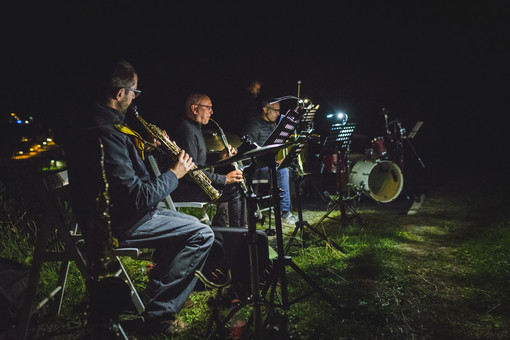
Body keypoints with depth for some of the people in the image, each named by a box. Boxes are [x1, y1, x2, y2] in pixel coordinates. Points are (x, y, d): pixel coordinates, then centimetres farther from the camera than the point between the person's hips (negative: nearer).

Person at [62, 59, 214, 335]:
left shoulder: (85, 120, 5)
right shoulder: (105, 134, -28)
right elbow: (136, 198, -28)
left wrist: (143, 149, 10)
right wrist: (174, 174, -15)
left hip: (101, 214, 11)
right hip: (118, 225, -11)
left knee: (181, 222, 26)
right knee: (202, 234, -12)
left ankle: (155, 292, 31)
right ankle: (159, 312, -2)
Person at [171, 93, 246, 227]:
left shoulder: (195, 129, 19)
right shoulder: (188, 131, -17)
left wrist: (219, 158, 7)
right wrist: (224, 179, -23)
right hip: (186, 190, -11)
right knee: (235, 190, -17)